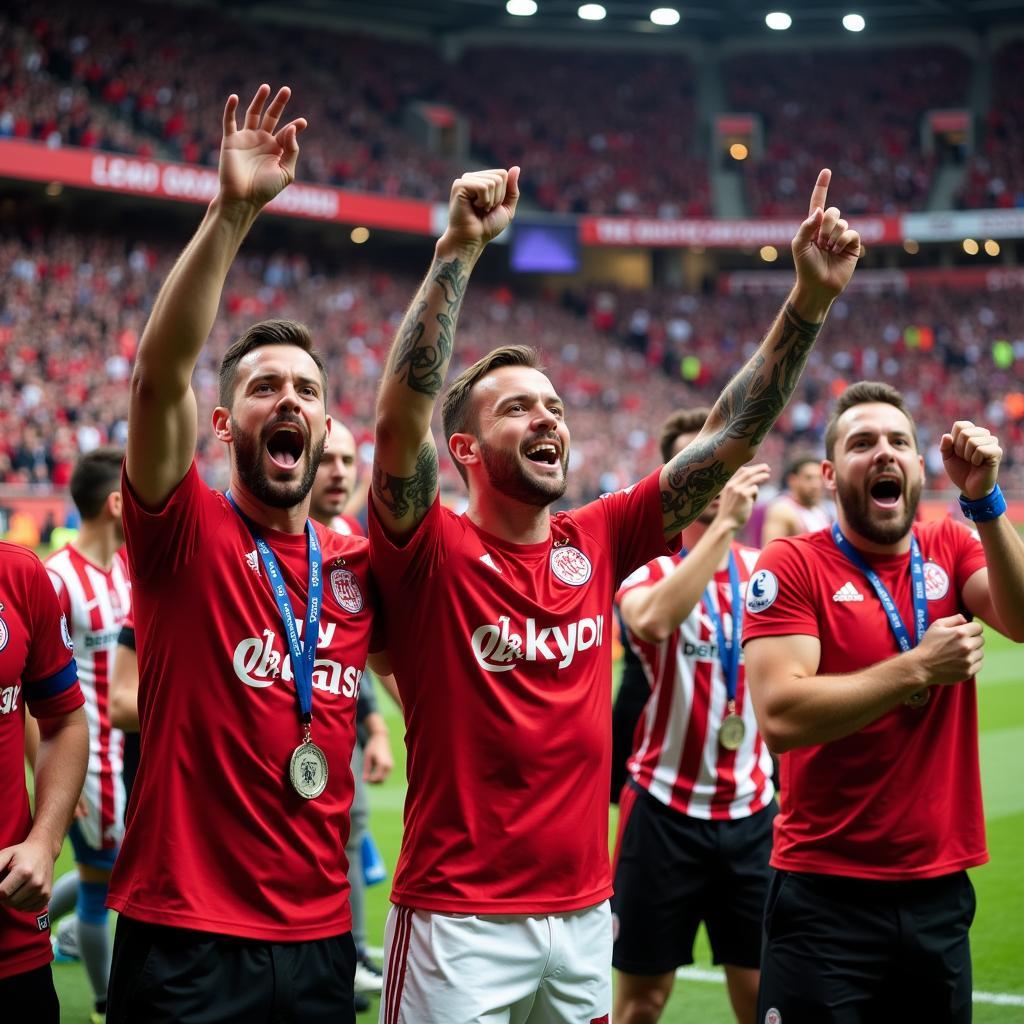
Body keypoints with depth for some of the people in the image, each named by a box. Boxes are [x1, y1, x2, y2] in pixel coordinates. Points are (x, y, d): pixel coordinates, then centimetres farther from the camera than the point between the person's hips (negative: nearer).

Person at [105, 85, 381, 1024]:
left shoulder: (358, 567, 8)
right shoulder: (185, 536, -5)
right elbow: (159, 373, -18)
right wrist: (233, 211, -28)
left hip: (321, 940, 5)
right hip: (184, 940, -4)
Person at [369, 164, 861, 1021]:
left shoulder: (596, 542, 4)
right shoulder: (430, 552, -9)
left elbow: (729, 438, 3)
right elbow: (401, 416, -25)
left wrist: (811, 299, -4)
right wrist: (459, 251, -32)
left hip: (584, 913, 5)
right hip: (460, 923, -5)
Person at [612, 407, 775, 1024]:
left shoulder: (764, 569, 4)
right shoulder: (648, 568, -7)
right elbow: (652, 620, -31)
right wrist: (722, 524, -32)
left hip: (751, 811, 3)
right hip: (666, 808, -3)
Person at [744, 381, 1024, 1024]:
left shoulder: (951, 549, 6)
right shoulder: (793, 567, -8)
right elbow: (780, 716, -19)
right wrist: (919, 668, -17)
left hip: (940, 893, 4)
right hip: (827, 896, -4)